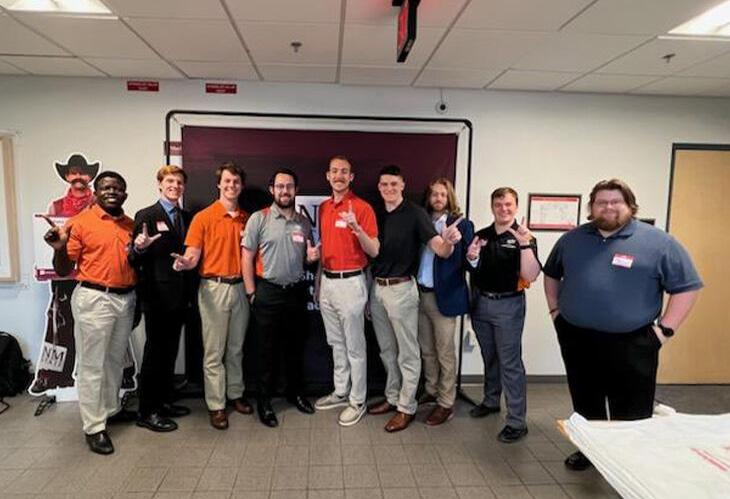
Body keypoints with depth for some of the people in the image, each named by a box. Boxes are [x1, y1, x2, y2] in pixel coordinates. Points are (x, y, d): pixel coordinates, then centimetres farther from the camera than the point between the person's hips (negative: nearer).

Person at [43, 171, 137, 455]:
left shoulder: (131, 225, 9)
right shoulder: (81, 222, -6)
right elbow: (63, 270, -5)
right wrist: (60, 247, -22)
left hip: (126, 299, 6)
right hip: (94, 299, -5)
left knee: (116, 360, 18)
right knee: (92, 365, 2)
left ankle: (111, 409, 34)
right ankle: (94, 427, 11)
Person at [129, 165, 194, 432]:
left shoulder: (187, 217, 10)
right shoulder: (145, 216, -7)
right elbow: (135, 260, -11)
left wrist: (190, 291, 7)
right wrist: (140, 248, -30)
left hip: (180, 296, 6)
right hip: (157, 295, -6)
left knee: (170, 351, 16)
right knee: (155, 352, 2)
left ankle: (164, 401, 30)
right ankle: (147, 412, 14)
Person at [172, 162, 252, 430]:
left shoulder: (246, 218, 9)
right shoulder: (203, 217, -4)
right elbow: (193, 255, -10)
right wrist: (185, 262, -32)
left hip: (240, 287, 4)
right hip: (214, 287, -4)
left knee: (236, 348, 15)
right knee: (214, 351, 2)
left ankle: (235, 394, 30)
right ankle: (216, 405, 13)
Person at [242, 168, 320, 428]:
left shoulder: (304, 222, 7)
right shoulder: (259, 219, -5)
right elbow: (247, 257, -5)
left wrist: (312, 257, -6)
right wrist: (251, 293, -9)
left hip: (297, 291, 4)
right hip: (268, 292, -4)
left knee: (295, 347, 15)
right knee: (265, 349, 6)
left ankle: (294, 392, 33)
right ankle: (263, 402, 20)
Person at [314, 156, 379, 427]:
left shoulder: (362, 208, -10)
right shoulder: (323, 208, 11)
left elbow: (374, 251, -12)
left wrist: (356, 228, -28)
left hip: (350, 282, -7)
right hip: (327, 281, 7)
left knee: (354, 346, 3)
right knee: (336, 343, 17)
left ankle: (357, 401, 16)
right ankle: (340, 392, 32)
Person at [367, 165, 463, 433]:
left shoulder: (415, 214, -10)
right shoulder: (376, 214, 7)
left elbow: (440, 250, -19)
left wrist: (448, 242, -42)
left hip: (401, 289, -6)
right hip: (377, 288, 6)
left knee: (407, 352, 5)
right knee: (386, 350, 18)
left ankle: (406, 407, 18)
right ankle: (392, 397, 35)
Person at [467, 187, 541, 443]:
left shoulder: (524, 237, -8)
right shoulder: (481, 235, 6)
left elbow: (531, 276, -19)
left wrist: (525, 244, -29)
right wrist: (471, 258, -9)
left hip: (508, 305, -5)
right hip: (481, 303, 5)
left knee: (510, 362, -2)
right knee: (489, 357, 19)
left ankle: (516, 422, 7)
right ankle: (491, 401, 37)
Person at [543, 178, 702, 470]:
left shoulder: (658, 242, -6)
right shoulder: (572, 239, 7)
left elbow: (686, 287, -4)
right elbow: (551, 274, 21)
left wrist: (664, 330, -8)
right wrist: (555, 310, 12)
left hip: (630, 345, -4)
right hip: (576, 341, 4)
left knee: (631, 412, 5)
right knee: (585, 404, 18)